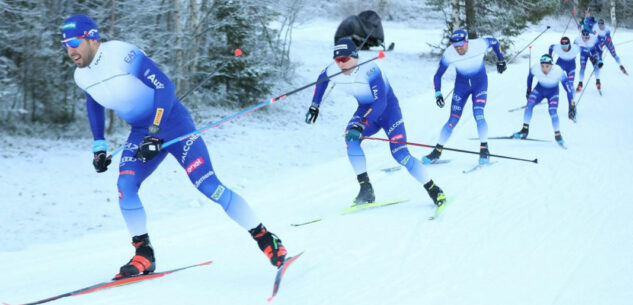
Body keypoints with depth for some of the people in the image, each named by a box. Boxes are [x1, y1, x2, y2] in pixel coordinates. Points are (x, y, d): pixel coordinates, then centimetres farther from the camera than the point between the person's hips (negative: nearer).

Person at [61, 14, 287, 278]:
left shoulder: (123, 54, -24)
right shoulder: (82, 76, -1)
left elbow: (165, 86, -26)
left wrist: (154, 134, -31)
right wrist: (99, 146, 16)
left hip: (172, 122, -6)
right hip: (141, 133, 6)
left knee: (207, 184, -14)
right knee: (125, 185, -18)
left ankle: (265, 239, -4)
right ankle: (143, 254, -4)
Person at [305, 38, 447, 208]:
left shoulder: (369, 70, -32)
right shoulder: (333, 71, -14)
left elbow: (381, 102, -37)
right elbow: (321, 80, 12)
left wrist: (361, 126, -45)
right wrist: (314, 106, 11)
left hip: (388, 109, -5)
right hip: (365, 110, 5)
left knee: (399, 153, -17)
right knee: (350, 139, -25)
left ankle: (434, 191, -3)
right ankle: (366, 189, -19)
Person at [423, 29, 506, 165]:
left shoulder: (479, 45, -25)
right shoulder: (449, 54, -23)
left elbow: (494, 42, -2)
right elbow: (437, 76, -12)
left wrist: (500, 59, 5)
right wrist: (438, 93, -24)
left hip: (480, 84, -1)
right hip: (461, 85, 1)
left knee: (478, 114, -21)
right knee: (453, 120, -4)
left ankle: (484, 149, -9)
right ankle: (437, 151, 8)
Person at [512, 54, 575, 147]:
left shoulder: (558, 71, -33)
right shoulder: (535, 68, -26)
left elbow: (568, 89, -26)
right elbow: (530, 77, -1)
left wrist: (572, 106, -26)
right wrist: (528, 91, 11)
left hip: (553, 92, -2)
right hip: (540, 89, 2)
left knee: (553, 112, -22)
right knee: (529, 105, -20)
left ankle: (558, 136, -7)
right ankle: (525, 130, -7)